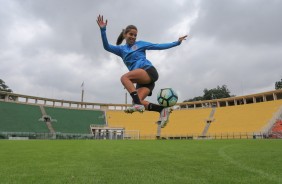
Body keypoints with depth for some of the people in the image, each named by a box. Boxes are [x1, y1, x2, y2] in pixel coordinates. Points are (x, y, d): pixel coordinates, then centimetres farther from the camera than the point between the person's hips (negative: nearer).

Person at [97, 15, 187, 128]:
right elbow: (107, 47, 5)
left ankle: (137, 103, -37)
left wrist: (177, 42, 13)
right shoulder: (121, 49, 22)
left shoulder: (140, 44, 16)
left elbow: (159, 46, 16)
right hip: (141, 80, 4)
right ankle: (163, 110, -10)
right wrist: (103, 30, -9)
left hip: (149, 71, -4)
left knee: (124, 78, -26)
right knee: (138, 102, -16)